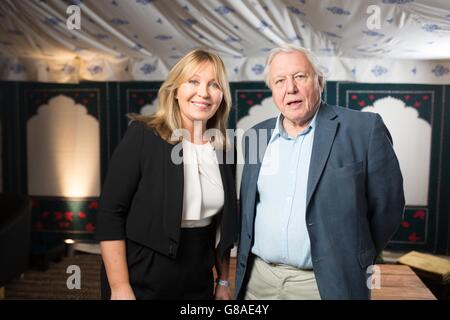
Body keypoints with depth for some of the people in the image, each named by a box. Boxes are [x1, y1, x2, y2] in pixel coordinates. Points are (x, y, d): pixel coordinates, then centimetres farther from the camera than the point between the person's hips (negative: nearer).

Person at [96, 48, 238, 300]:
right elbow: (111, 214, -14)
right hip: (142, 284, -4)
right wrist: (120, 289, -16)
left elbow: (223, 225, 9)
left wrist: (223, 281, 10)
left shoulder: (224, 149, 1)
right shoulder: (142, 136, -13)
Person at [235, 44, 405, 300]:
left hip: (327, 283, -4)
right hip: (258, 277, 4)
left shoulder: (364, 129, -10)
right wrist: (244, 268, 10)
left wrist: (351, 265, 1)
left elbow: (386, 207, -5)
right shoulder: (257, 135, 4)